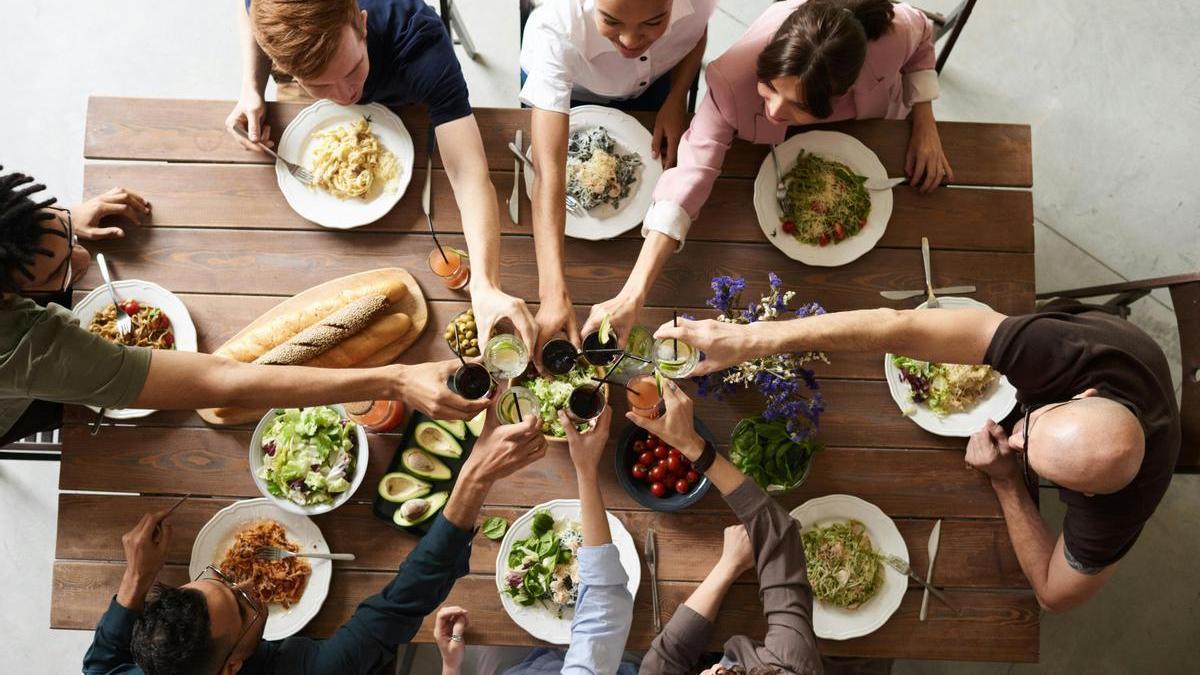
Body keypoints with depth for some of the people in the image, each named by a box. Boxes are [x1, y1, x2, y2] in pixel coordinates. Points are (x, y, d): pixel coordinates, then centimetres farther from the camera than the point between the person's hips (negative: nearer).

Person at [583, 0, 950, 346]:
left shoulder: (892, 34, -44)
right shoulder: (735, 79, -49)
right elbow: (694, 170, -51)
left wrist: (925, 124, -28)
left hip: (872, 127, 1)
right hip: (779, 147, -1)